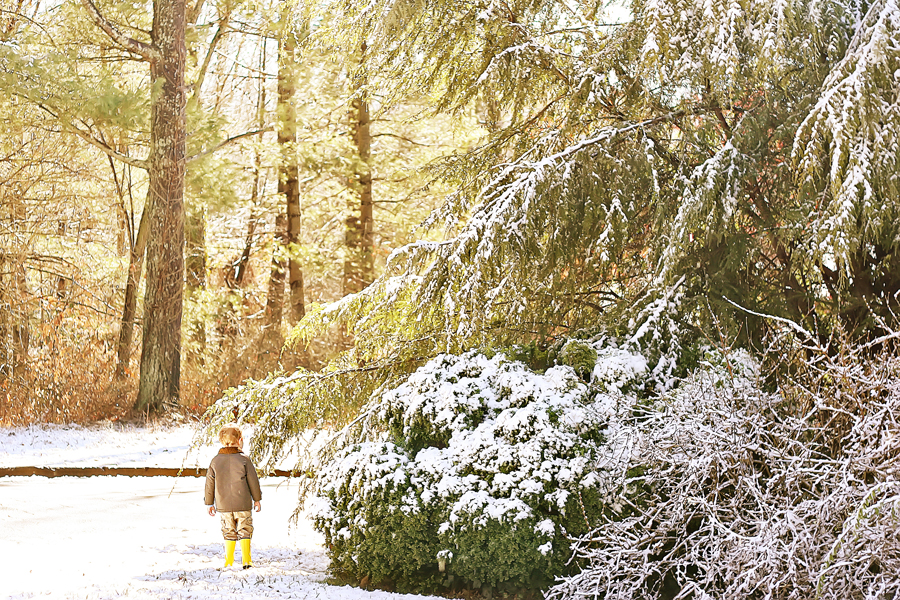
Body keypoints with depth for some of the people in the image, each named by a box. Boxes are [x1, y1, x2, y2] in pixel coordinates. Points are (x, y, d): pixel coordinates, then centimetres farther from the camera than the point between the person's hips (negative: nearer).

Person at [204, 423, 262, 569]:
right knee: (245, 530, 7)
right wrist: (257, 499, 8)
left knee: (229, 533, 14)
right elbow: (253, 481, -3)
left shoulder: (215, 461, 1)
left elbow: (209, 484, 7)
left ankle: (229, 562, 13)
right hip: (242, 504, -3)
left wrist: (210, 503, 17)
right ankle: (246, 560, 3)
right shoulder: (244, 460, -8)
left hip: (223, 505, 3)